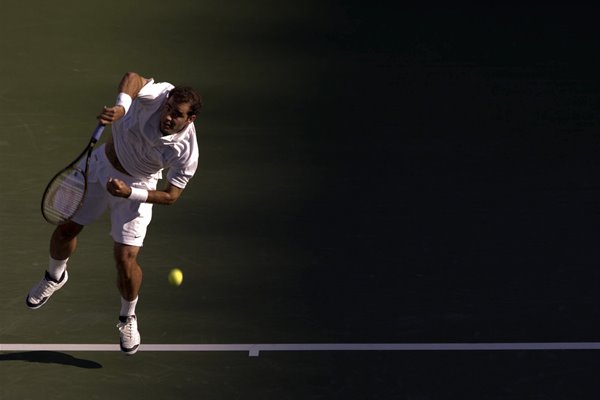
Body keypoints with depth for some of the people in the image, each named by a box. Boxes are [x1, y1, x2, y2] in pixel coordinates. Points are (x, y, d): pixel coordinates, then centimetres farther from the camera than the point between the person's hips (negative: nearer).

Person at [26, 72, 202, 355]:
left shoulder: (186, 153, -30)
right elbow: (132, 78, -18)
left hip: (136, 187, -3)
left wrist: (129, 192, -31)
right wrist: (120, 107, -37)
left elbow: (170, 196, -20)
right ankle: (54, 277, 48)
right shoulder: (160, 94, -31)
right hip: (102, 165, 3)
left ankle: (128, 318, 21)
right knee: (65, 230, 13)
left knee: (126, 259, -9)